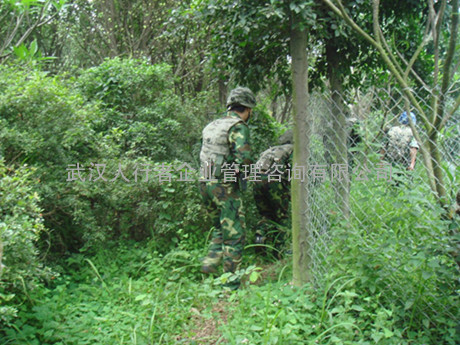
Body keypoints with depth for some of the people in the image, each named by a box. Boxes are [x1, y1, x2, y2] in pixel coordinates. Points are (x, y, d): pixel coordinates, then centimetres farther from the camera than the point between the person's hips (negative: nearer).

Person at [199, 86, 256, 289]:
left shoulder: (213, 125, 14)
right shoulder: (239, 128, -11)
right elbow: (244, 160, -21)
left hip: (205, 183, 8)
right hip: (224, 186, -8)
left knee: (220, 228, 25)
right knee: (235, 235, 2)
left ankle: (210, 263, 17)